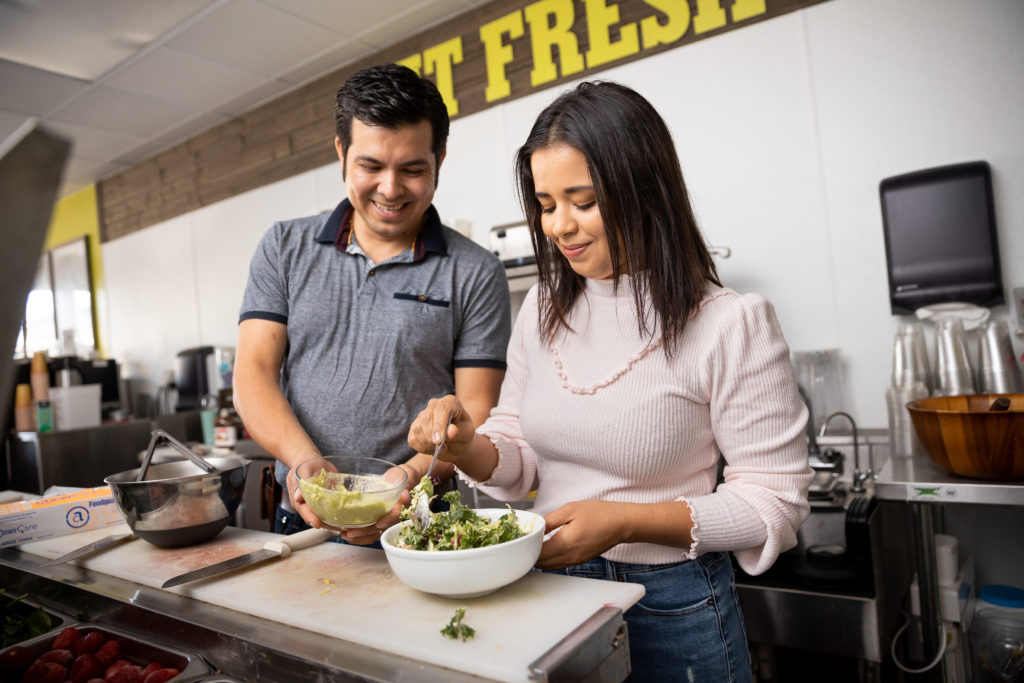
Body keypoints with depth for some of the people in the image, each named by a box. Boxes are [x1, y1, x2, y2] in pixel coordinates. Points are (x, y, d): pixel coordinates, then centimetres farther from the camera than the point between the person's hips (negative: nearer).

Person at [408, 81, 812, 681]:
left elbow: (775, 502, -14)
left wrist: (625, 521, -23)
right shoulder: (541, 310, 0)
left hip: (670, 607, -4)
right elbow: (521, 457, 5)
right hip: (546, 586, 5)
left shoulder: (731, 324, -17)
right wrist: (471, 446, -17)